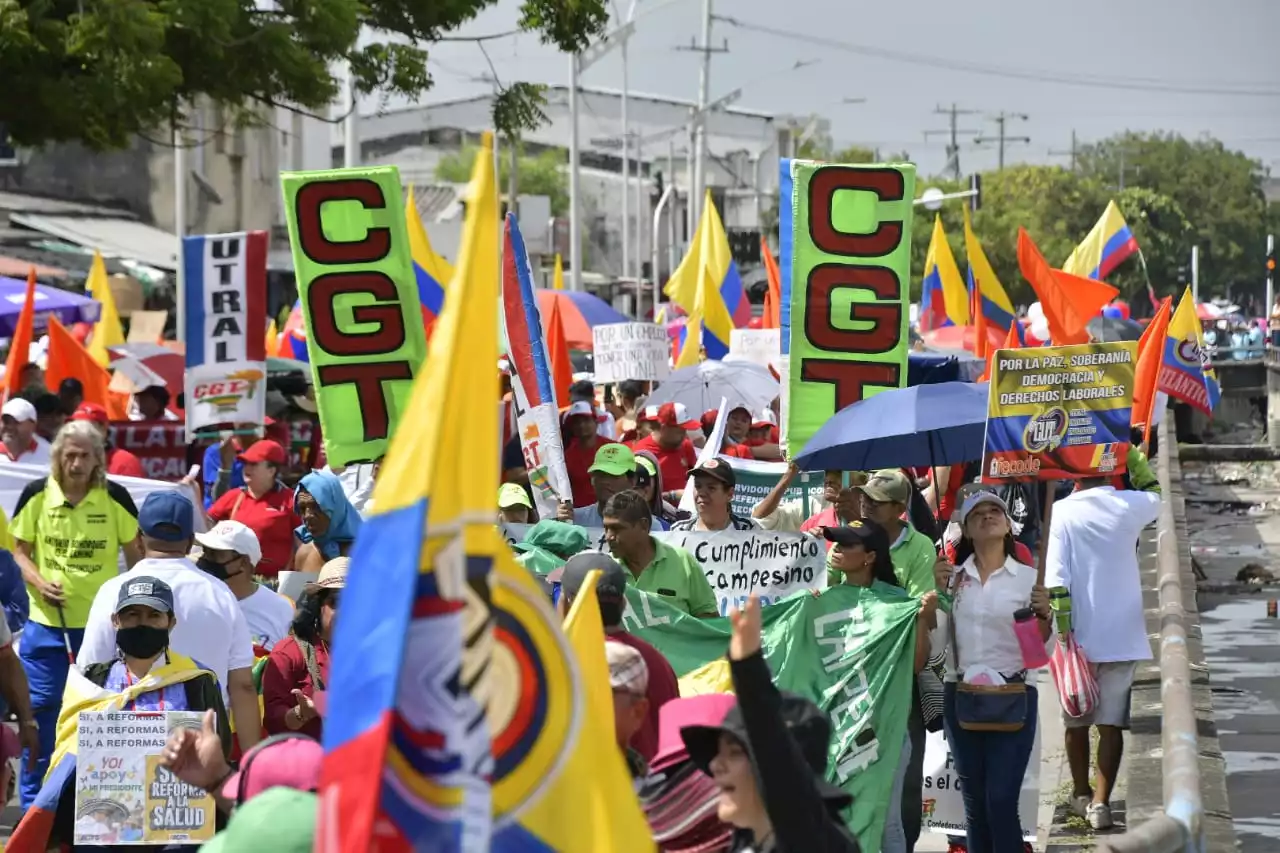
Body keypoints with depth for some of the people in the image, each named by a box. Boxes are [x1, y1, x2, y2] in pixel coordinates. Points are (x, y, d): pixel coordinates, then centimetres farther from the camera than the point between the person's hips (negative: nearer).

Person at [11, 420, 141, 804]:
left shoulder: (115, 498, -4)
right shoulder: (36, 495, -3)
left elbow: (135, 554, 6)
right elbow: (20, 550, 4)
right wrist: (38, 583, -14)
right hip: (47, 620, 0)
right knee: (41, 709, 2)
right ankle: (33, 803, 13)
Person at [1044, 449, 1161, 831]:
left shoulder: (1061, 513, -9)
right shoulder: (1128, 506, -3)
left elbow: (1056, 579, -13)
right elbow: (1154, 494, 22)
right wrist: (1133, 456, 16)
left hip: (1079, 636, -1)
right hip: (1121, 636, 1)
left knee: (1076, 720, 17)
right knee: (1111, 723, 3)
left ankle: (1082, 795, 30)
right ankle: (1100, 802, -5)